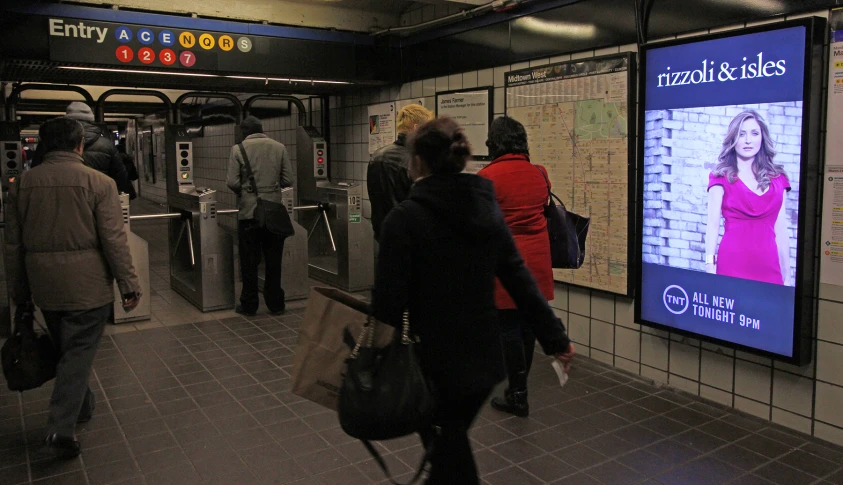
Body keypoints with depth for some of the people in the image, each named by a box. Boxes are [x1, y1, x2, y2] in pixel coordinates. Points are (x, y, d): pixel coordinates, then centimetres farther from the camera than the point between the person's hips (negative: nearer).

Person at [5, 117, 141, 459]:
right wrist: (129, 286, -6)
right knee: (79, 352, 3)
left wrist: (20, 291, 17)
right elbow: (114, 240, -13)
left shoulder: (22, 184, 3)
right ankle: (61, 431, -1)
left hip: (43, 284, 5)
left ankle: (80, 408, 39)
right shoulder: (98, 183, -10)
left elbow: (13, 244, 7)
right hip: (87, 285, -4)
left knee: (65, 350, 21)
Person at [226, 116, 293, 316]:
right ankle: (275, 304, 17)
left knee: (249, 261, 6)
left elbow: (232, 182, -9)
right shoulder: (279, 148, 2)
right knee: (274, 260, 10)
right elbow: (288, 180, 1)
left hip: (248, 211, -2)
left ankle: (249, 305, 14)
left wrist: (243, 191, 12)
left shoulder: (238, 149, -4)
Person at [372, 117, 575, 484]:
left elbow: (389, 298, -17)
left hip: (435, 361, -5)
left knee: (450, 454, 13)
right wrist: (554, 336, 9)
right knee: (449, 438, 26)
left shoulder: (404, 218, -16)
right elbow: (520, 279, 3)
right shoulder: (488, 208, 1)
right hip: (484, 357, 6)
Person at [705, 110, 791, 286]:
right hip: (732, 264, -3)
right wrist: (710, 268, -12)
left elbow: (781, 230, 12)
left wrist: (787, 276, 10)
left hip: (769, 265, 3)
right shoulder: (721, 176, 3)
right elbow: (713, 224, -4)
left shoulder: (778, 178, 11)